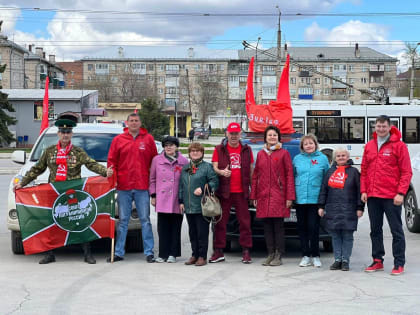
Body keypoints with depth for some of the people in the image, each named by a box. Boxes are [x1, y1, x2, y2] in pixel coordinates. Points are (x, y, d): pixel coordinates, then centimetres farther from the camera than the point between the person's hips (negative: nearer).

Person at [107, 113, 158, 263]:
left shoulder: (148, 139, 7)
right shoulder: (118, 140, 7)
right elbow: (112, 161, 8)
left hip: (142, 186, -1)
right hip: (123, 186, 1)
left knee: (145, 220, 2)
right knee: (123, 220, 6)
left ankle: (149, 252, 7)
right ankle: (119, 253, 11)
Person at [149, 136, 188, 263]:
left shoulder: (184, 161, 5)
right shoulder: (157, 160, 9)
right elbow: (152, 179, 13)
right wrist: (153, 195, 8)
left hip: (177, 200, -1)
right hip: (162, 199, 1)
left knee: (175, 227, 4)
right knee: (163, 228, 1)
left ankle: (173, 254, 11)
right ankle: (163, 254, 7)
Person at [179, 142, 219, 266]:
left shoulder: (207, 167, -1)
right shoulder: (185, 168, 17)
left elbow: (214, 182, -7)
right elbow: (181, 186, 19)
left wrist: (203, 189, -17)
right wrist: (181, 201, 13)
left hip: (202, 206, -6)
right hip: (188, 207, 6)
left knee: (202, 232, -3)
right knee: (192, 232, 11)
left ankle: (202, 256, 3)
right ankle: (195, 255, 19)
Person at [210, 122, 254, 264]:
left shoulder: (246, 150, 12)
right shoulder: (219, 149, 7)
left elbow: (251, 170, 13)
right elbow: (214, 167, 0)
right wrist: (221, 172, -22)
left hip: (241, 192, 1)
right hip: (224, 192, -1)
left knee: (245, 222, 1)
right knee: (220, 221, 2)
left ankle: (246, 252, 6)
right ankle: (218, 252, 9)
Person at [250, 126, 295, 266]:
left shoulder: (284, 153, 2)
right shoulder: (260, 154, 14)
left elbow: (289, 175, -1)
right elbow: (255, 175, 15)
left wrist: (289, 197, -8)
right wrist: (253, 196, 9)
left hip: (279, 195, -4)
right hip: (263, 195, 4)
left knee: (278, 225, -3)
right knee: (267, 226, 5)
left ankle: (278, 256, 2)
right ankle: (270, 254, 12)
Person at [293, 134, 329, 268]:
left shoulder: (323, 158, 5)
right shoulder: (297, 158, 10)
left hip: (315, 198, -2)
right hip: (300, 198, 2)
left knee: (313, 227, -4)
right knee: (302, 227, 5)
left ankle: (315, 256, 7)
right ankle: (305, 256, 12)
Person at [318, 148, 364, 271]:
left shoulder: (353, 172, 4)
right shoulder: (330, 171, 14)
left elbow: (359, 190, 1)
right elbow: (324, 189, 15)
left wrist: (360, 207, -4)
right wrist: (321, 206, 8)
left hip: (348, 210, -3)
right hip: (332, 209, 3)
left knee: (347, 235, -1)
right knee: (335, 235, 5)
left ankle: (345, 260, 5)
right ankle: (337, 260, 11)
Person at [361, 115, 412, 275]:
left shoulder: (399, 145, -3)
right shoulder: (369, 146, 11)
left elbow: (406, 172, -6)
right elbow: (364, 171, 13)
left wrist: (401, 193, -13)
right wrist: (363, 190, 3)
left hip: (392, 196, -5)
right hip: (372, 196, 5)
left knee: (396, 230, 0)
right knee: (375, 230, 11)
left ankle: (399, 263, 5)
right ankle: (377, 261, 21)